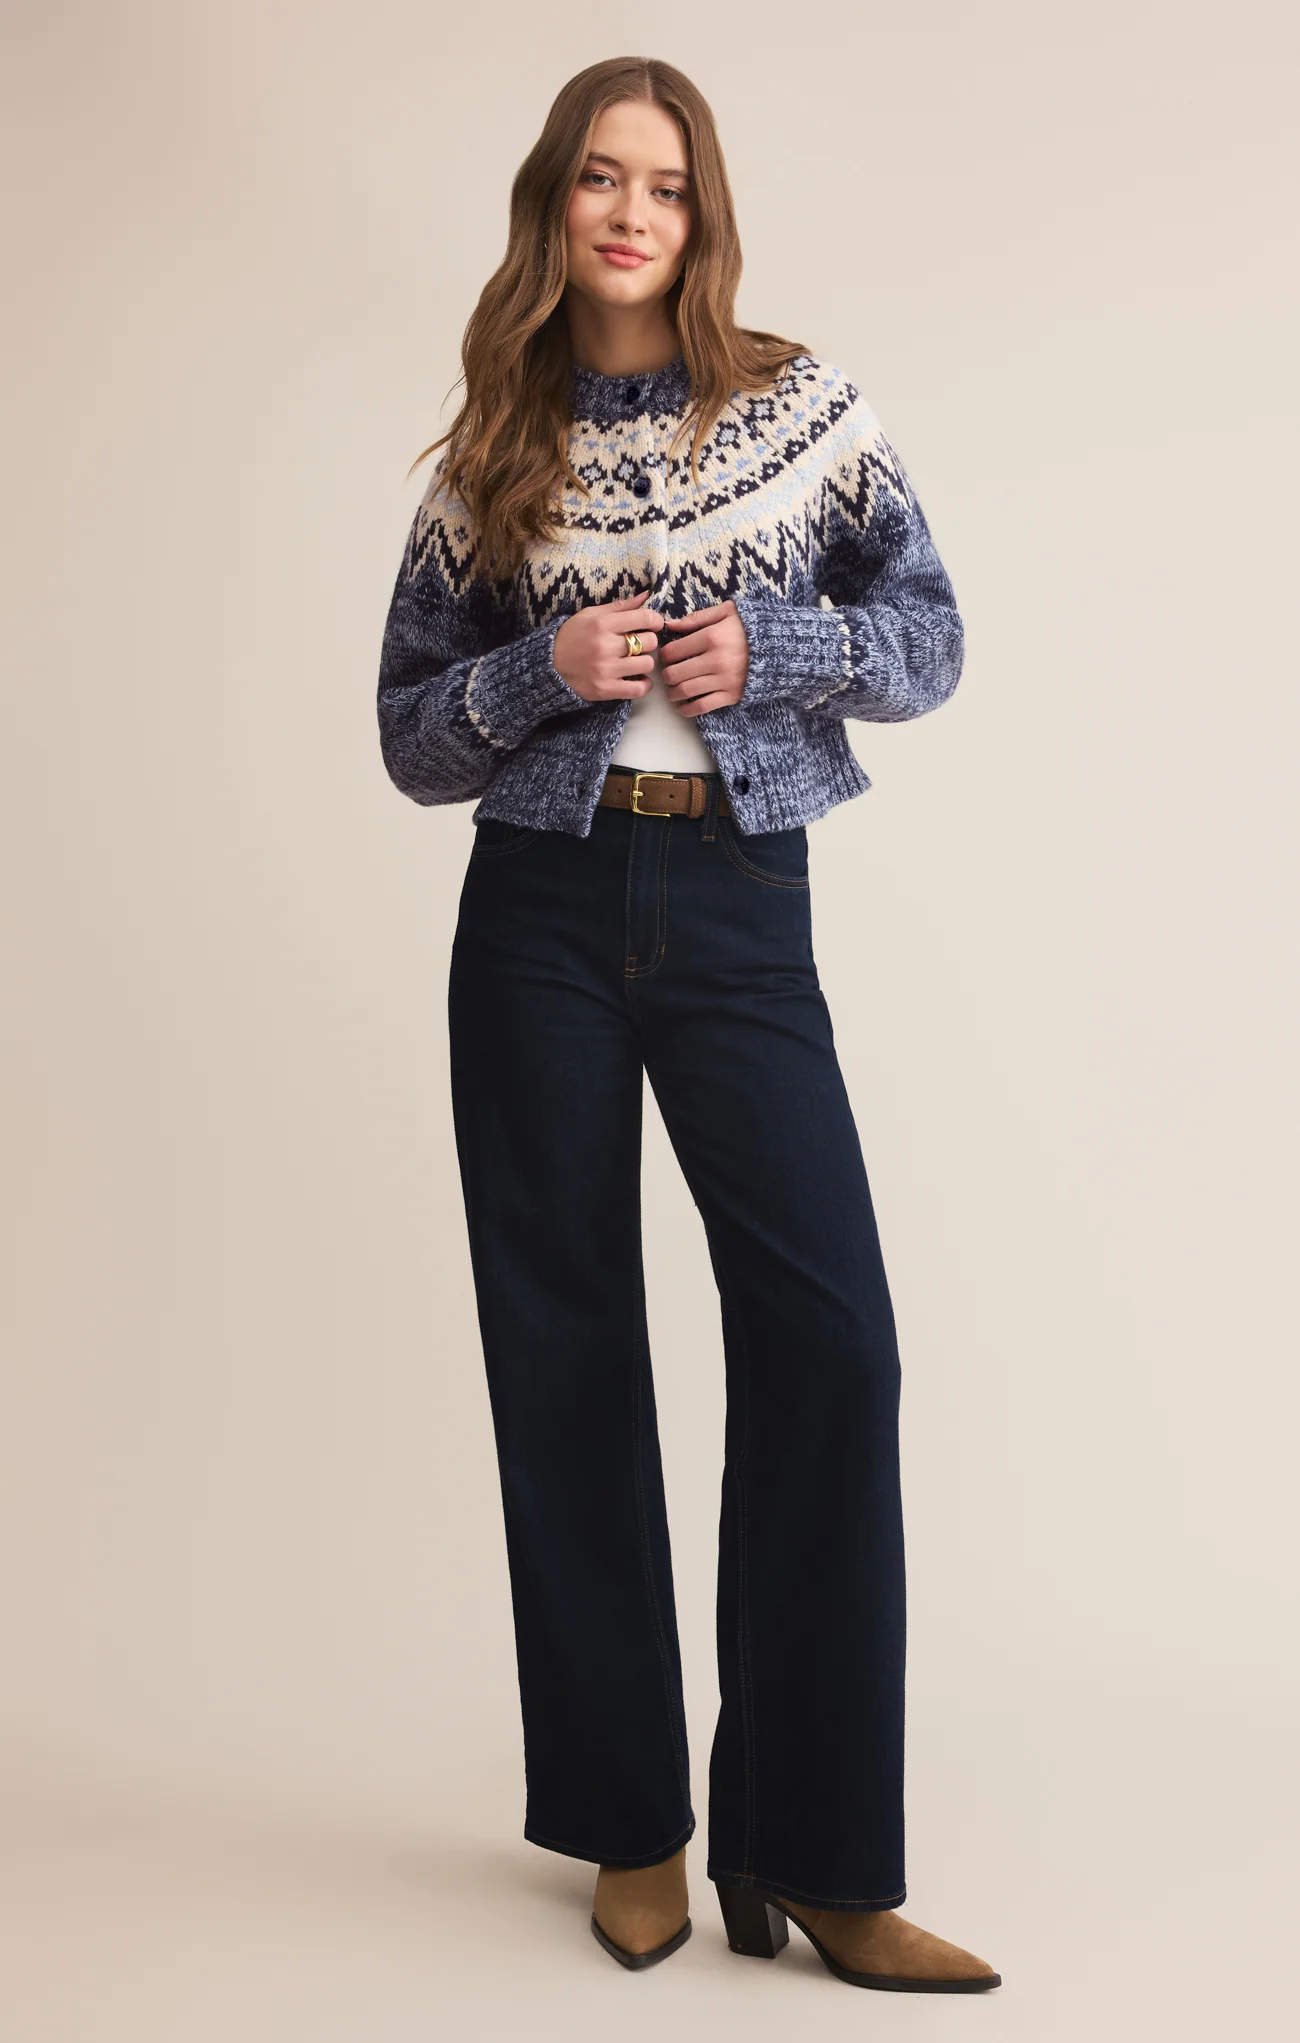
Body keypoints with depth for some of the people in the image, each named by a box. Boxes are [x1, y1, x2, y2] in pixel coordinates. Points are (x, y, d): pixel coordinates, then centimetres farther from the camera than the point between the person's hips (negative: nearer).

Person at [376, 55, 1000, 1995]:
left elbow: (931, 637, 8)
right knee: (566, 1355, 3)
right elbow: (412, 736, 9)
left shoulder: (805, 404, 6)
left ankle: (815, 1857, -1)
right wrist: (547, 670, -10)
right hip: (543, 912, 1)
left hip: (741, 909, -1)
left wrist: (772, 647, -10)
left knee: (831, 1338, -12)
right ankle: (630, 1828, 17)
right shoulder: (489, 463, 8)